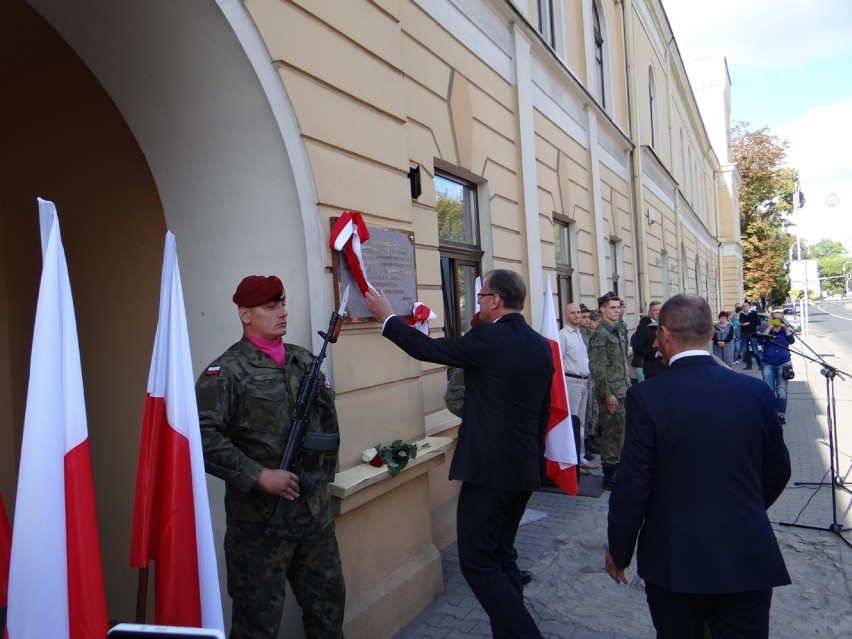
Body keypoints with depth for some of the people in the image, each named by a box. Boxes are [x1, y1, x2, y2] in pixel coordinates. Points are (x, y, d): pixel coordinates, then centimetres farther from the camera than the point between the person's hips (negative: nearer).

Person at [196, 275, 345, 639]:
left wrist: (323, 473, 10)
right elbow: (202, 437, -20)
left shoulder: (305, 360, 8)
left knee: (328, 598, 19)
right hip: (260, 515, -5)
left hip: (315, 508, 6)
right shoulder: (227, 371, -11)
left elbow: (328, 417, 18)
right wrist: (258, 476, -22)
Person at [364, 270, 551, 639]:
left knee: (477, 561, 0)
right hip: (524, 469, 9)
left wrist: (387, 317, 7)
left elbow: (425, 348, -7)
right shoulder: (541, 346, 7)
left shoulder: (487, 339, -16)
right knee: (501, 555, 20)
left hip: (488, 469, -8)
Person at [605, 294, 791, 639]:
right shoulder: (756, 391, -5)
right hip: (747, 559, 2)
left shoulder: (646, 396, -16)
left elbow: (632, 484, -14)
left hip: (675, 561, -1)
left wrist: (618, 550, 1)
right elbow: (778, 470, 7)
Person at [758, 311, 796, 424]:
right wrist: (769, 327, -9)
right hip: (768, 365, 0)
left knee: (781, 391, -3)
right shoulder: (767, 331, 10)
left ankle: (781, 414, 6)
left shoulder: (786, 331, 11)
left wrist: (785, 327, -10)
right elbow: (761, 339, -11)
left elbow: (792, 340, -9)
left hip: (783, 364, 0)